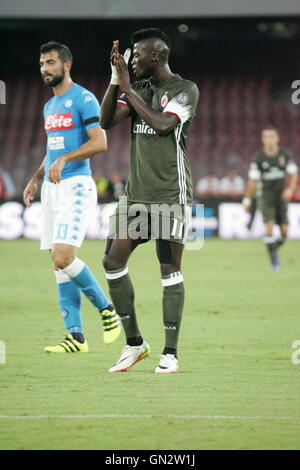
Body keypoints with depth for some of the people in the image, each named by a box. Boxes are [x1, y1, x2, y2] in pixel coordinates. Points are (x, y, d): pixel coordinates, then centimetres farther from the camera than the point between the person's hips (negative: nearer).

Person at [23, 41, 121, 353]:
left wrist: (63, 160, -25)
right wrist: (35, 179, 18)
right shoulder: (49, 106, 19)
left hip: (75, 186, -9)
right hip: (51, 188, 9)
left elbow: (100, 142, -17)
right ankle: (76, 336, 5)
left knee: (63, 259, -19)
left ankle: (106, 309, 0)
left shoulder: (83, 99, -7)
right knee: (58, 264, 3)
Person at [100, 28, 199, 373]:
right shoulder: (138, 89, 13)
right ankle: (134, 343, 12)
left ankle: (170, 353, -1)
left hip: (170, 192, -7)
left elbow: (162, 124, -21)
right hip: (136, 190, 7)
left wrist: (127, 86, -15)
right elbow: (106, 121, 3)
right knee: (113, 260, 1)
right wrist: (115, 80, -8)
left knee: (170, 270, -5)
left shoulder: (185, 90, -6)